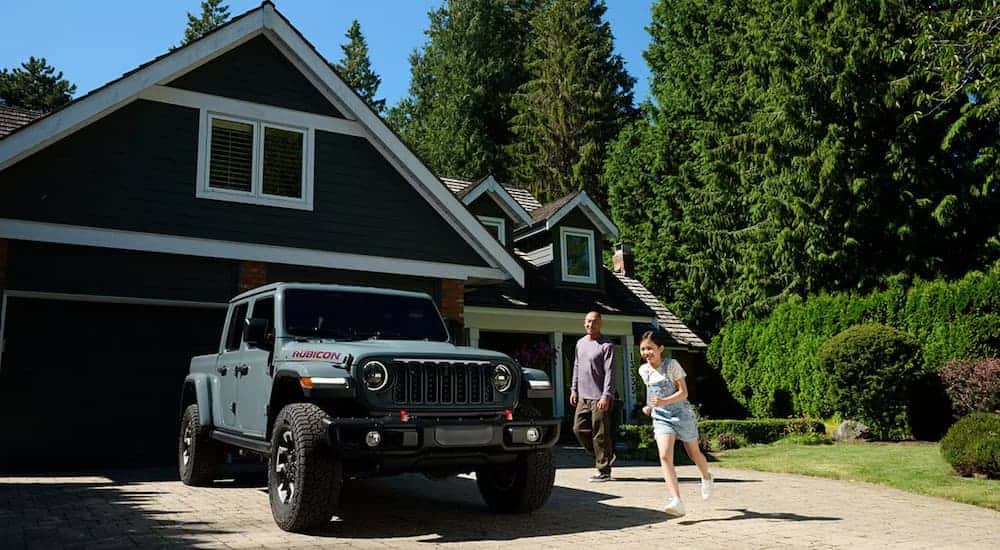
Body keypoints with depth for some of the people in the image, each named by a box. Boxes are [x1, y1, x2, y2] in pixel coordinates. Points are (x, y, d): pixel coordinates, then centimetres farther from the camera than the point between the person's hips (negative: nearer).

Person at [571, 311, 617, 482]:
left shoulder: (606, 345, -8)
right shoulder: (580, 343, 15)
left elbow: (609, 372, -13)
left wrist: (606, 396, -20)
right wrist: (574, 389, 16)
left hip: (599, 397, -8)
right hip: (583, 397, 8)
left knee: (600, 435, -5)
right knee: (579, 429, 8)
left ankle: (604, 471, 5)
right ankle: (606, 456, 24)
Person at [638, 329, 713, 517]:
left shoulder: (671, 364, -14)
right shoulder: (643, 370, 2)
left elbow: (683, 392, -15)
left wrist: (664, 401, -29)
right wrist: (650, 406, 8)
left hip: (682, 414, -3)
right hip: (660, 418, 3)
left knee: (693, 453, 16)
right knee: (664, 456, -18)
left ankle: (707, 478, 49)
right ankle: (676, 501, -25)